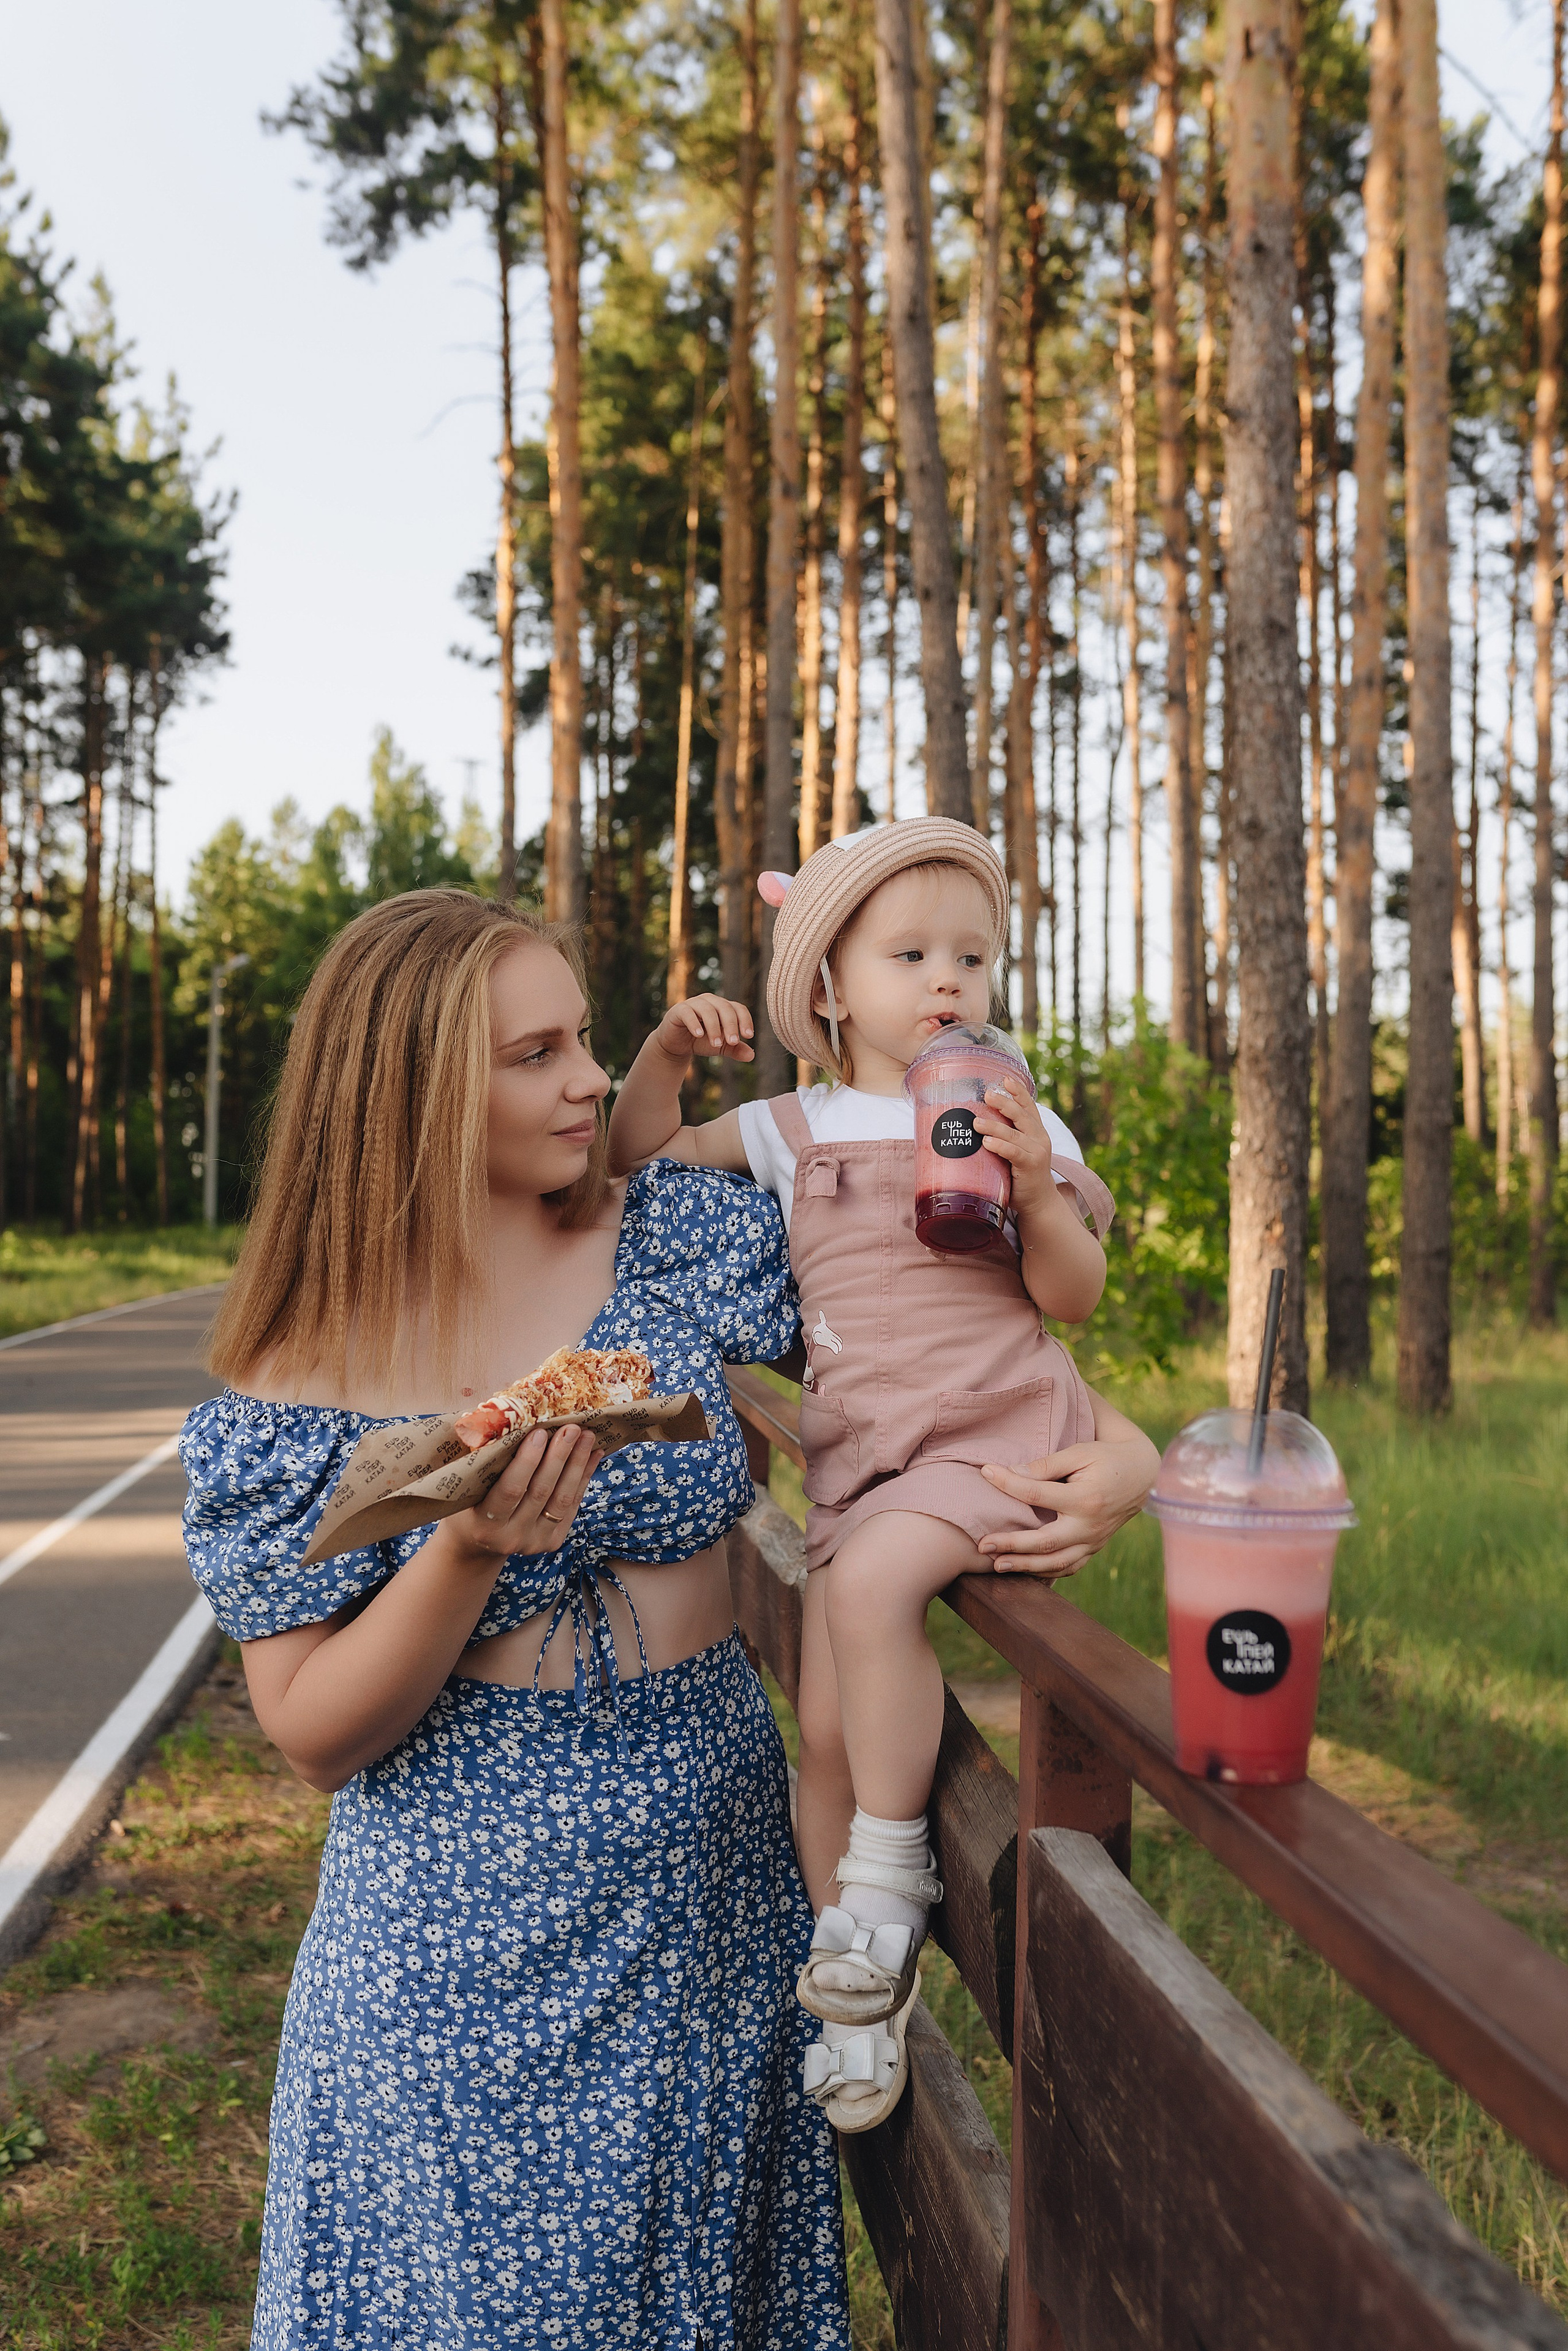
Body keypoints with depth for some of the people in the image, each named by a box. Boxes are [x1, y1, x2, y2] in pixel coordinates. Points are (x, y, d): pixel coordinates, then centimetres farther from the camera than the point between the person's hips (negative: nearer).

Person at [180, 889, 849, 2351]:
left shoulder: (681, 1239, -4)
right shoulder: (300, 1381, -9)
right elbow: (316, 1737, -9)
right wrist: (473, 1550, -25)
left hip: (712, 1887, 3)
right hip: (459, 1939, -2)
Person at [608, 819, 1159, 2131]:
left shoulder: (1017, 1122, 3)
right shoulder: (791, 1133, 8)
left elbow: (1075, 1298, 0)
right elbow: (637, 1161, 12)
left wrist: (1037, 1186, -17)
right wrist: (669, 1054, -4)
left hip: (999, 1426, -3)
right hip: (860, 1456, 4)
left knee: (874, 1580, -32)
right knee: (825, 1730, 1)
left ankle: (893, 1875, -13)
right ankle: (863, 2000, 19)